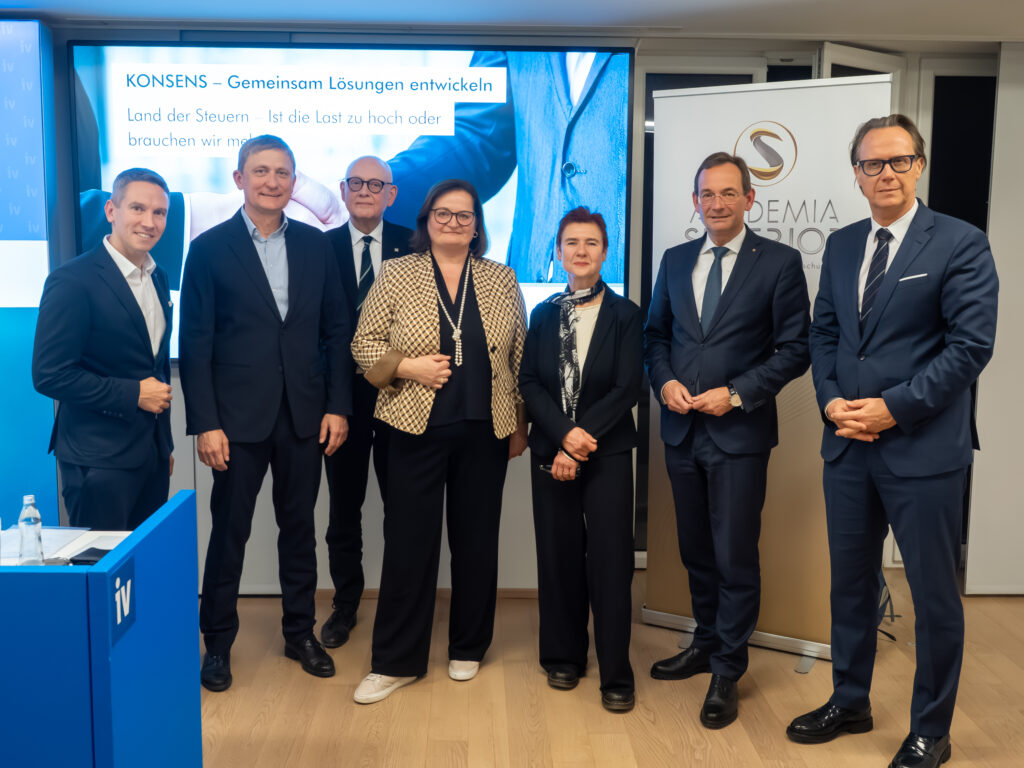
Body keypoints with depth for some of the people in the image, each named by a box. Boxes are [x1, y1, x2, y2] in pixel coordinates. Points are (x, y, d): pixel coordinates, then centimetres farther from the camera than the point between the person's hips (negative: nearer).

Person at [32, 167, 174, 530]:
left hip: (152, 453, 7)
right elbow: (49, 375, -17)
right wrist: (133, 394, -17)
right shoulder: (72, 281, -14)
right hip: (100, 459, -7)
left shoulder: (158, 278, 11)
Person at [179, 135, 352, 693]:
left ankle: (300, 632, 28)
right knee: (229, 530, 6)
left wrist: (337, 406, 0)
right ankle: (217, 643, 23)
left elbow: (336, 329, 7)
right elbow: (196, 344, -5)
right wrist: (205, 423, -10)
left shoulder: (315, 245, 6)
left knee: (299, 525, 13)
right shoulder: (210, 248, -2)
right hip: (239, 416, -2)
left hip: (304, 414, 3)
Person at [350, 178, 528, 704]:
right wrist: (407, 367, -15)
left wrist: (520, 425, 6)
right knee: (408, 542, 2)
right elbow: (364, 344, 1)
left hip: (485, 433, 2)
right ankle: (396, 662, 15)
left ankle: (467, 648, 28)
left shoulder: (501, 280, 7)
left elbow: (520, 357, 8)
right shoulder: (395, 275, 2)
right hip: (417, 429, -2)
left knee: (476, 540, 10)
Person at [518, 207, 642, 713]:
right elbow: (529, 382, 2)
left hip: (607, 453, -2)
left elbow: (626, 389, -7)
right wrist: (564, 434, -13)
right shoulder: (544, 314, 9)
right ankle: (563, 657, 24)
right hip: (549, 450, 3)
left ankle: (616, 675, 6)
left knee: (610, 559, -4)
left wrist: (580, 440, -12)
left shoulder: (625, 315, 1)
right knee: (558, 554, 8)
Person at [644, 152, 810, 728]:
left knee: (736, 558, 1)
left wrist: (736, 394, -15)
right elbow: (656, 332, 15)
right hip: (682, 429, 5)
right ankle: (706, 644, 35)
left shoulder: (780, 262, -5)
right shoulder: (675, 261, 10)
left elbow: (794, 349, -7)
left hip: (740, 433, -5)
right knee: (697, 551, 17)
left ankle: (727, 673, 17)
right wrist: (665, 381, -4)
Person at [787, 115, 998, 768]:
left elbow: (971, 345, -13)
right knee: (851, 582, 17)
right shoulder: (841, 245, 10)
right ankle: (850, 703, 36)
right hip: (849, 444, 6)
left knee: (935, 595, 8)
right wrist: (831, 399, -4)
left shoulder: (961, 244, -7)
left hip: (923, 448, -5)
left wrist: (893, 407, -17)